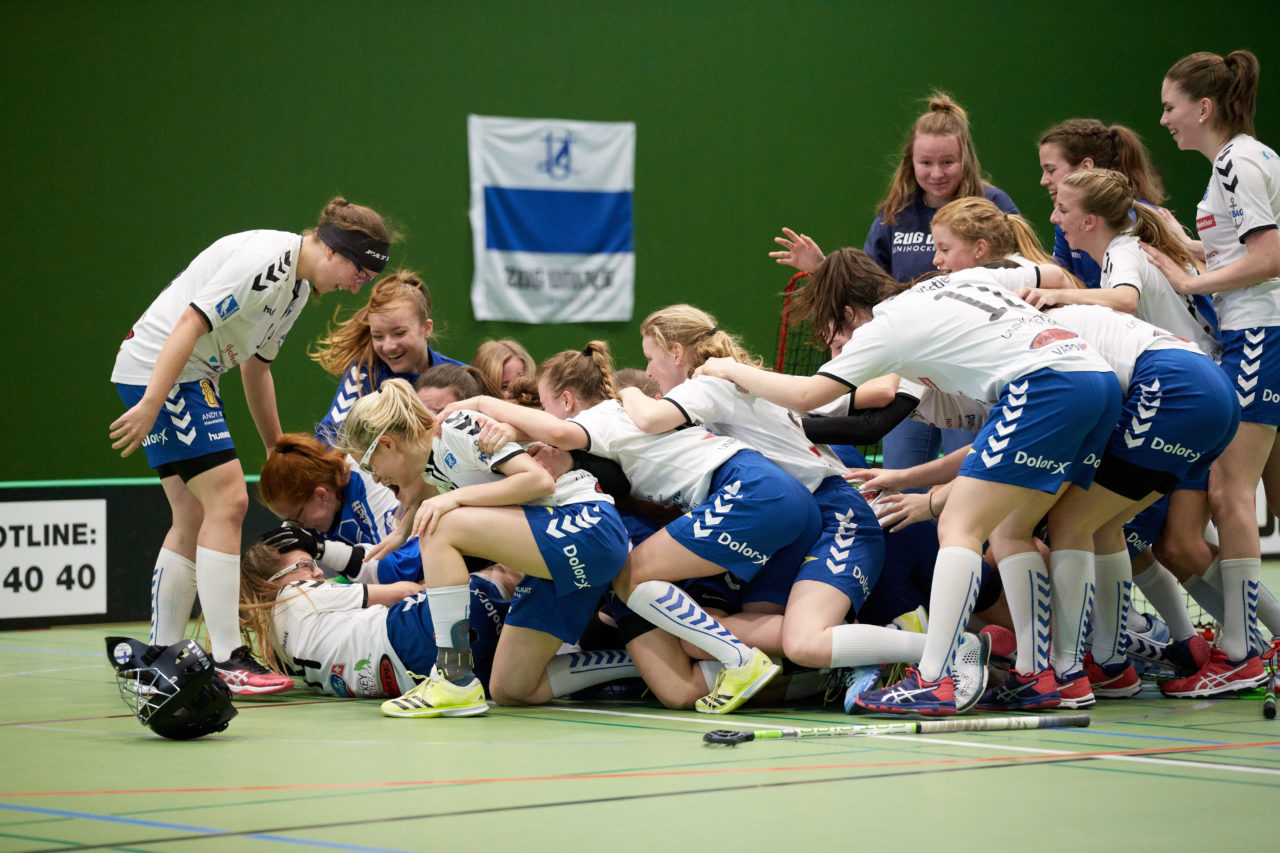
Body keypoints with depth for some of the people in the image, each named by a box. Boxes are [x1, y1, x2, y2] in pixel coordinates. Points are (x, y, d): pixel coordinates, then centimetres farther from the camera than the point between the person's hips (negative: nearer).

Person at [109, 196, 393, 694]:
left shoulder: (299, 289, 12)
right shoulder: (265, 259, -19)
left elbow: (255, 366, 23)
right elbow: (190, 323, -25)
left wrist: (275, 448, 28)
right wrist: (151, 403, -30)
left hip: (189, 379, 10)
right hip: (156, 370, -10)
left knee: (194, 519, 9)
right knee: (227, 499, -13)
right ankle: (226, 662, -13)